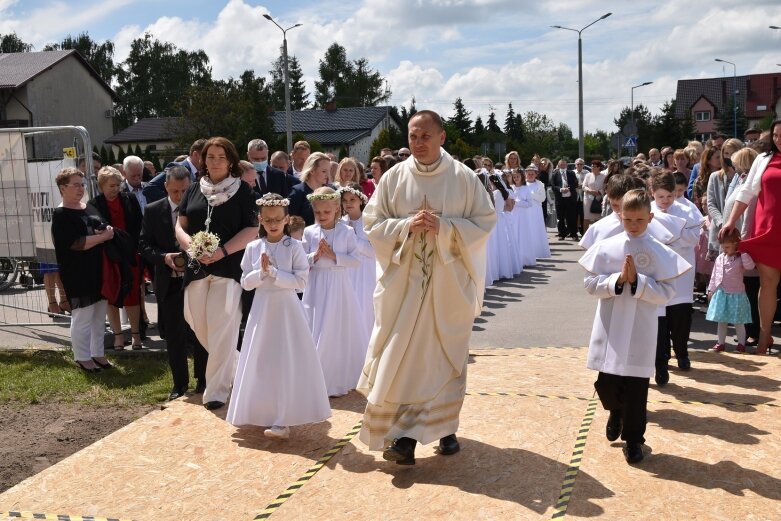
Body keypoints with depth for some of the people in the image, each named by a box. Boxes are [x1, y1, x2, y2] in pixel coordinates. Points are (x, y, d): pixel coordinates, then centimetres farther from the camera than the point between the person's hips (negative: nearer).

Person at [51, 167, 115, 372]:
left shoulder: (90, 208, 12)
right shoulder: (61, 215, -11)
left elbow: (105, 229, 20)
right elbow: (76, 243, -21)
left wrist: (108, 230, -4)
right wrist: (102, 237, -13)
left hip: (98, 270, 8)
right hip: (77, 275, -8)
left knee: (99, 316, 13)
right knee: (83, 317, -1)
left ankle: (97, 354, 24)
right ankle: (82, 358, 11)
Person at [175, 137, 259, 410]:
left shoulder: (242, 190, 1)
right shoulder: (194, 190, 12)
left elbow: (252, 229, -4)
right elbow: (180, 227, 10)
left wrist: (223, 251, -16)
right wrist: (193, 247, -10)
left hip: (229, 268, -4)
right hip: (196, 267, 4)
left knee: (222, 329, -5)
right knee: (198, 324, 10)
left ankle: (217, 390, 3)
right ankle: (231, 367, 34)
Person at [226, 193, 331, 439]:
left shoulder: (294, 247, -5)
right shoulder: (253, 247, 3)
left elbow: (300, 281, -12)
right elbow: (245, 282, 2)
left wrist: (273, 272, -17)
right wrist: (262, 272, -15)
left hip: (286, 308, -3)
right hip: (262, 308, 3)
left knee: (286, 362, -3)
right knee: (262, 362, 9)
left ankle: (283, 419, 1)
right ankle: (264, 412, 24)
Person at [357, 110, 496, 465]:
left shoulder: (464, 178, -2)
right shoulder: (394, 177, 1)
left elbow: (485, 222, -3)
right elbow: (372, 223, 2)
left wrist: (444, 226, -17)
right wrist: (407, 225, -16)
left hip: (449, 282, 0)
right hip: (403, 282, 1)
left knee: (446, 356, 8)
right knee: (401, 358, -2)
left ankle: (445, 426, 24)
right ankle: (402, 434, 5)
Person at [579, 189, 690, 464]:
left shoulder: (661, 253, -5)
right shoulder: (605, 247, -1)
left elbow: (666, 294, -8)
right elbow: (590, 284, -2)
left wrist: (637, 281, -18)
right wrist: (617, 280, -16)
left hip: (640, 332, -1)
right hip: (610, 330, 2)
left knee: (636, 387, 5)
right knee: (606, 383, 11)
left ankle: (633, 438, 22)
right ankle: (616, 413, 44)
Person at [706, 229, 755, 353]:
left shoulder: (741, 258, -7)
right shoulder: (720, 258, 7)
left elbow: (750, 266, -28)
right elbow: (714, 275, 13)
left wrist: (743, 252, -24)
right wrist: (711, 289, 12)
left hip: (736, 294, -4)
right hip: (720, 294, 5)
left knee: (738, 322, 4)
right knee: (721, 321, 10)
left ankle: (741, 344, 15)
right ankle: (720, 343, 18)